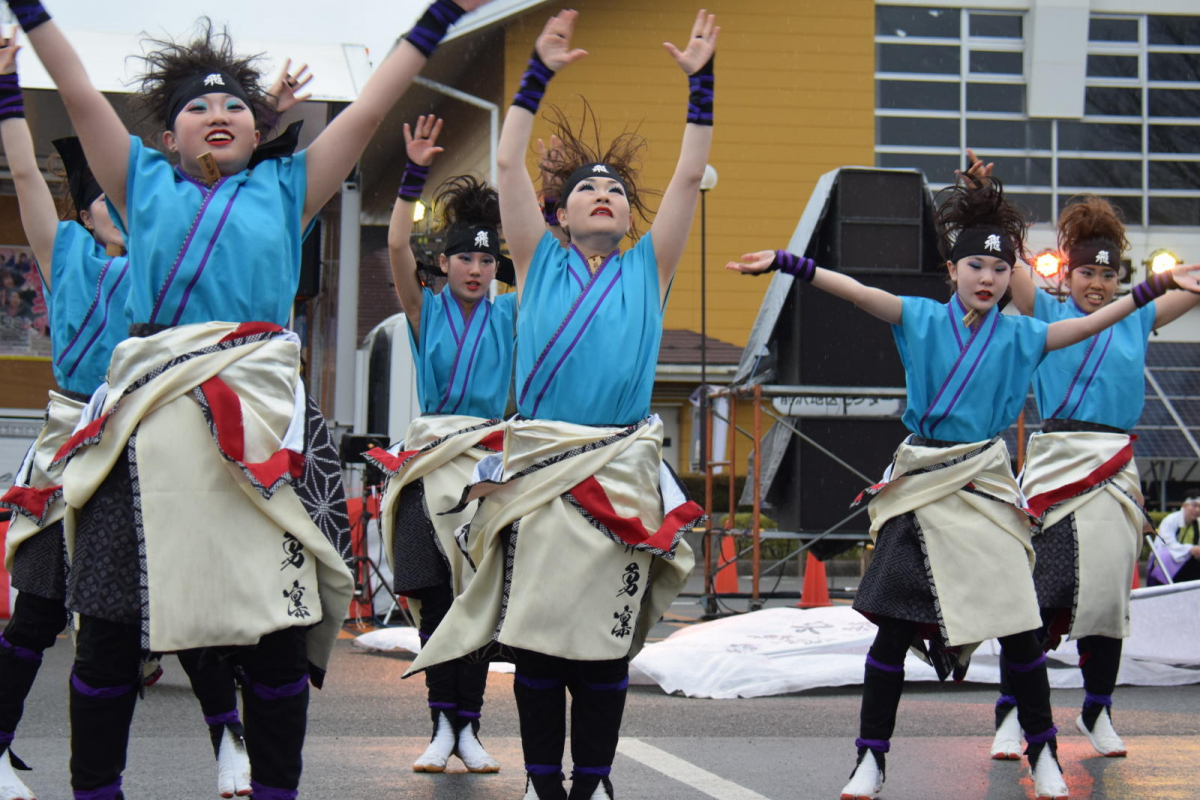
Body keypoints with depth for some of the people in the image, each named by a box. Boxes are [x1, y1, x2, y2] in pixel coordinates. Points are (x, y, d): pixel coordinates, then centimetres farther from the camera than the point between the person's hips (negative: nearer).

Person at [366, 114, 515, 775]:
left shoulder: (508, 315, 9)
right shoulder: (426, 311, 6)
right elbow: (397, 246, -8)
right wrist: (414, 174, -16)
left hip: (490, 459, 1)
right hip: (431, 458, -1)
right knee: (436, 597, -4)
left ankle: (467, 726, 1)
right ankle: (443, 725, -1)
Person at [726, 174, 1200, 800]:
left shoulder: (1019, 336, 5)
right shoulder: (923, 320, 1)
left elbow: (1089, 324, -1)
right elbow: (854, 291, -10)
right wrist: (782, 261, -20)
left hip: (984, 489, 1)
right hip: (920, 486, -1)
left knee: (1018, 626, -3)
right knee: (895, 625, -2)